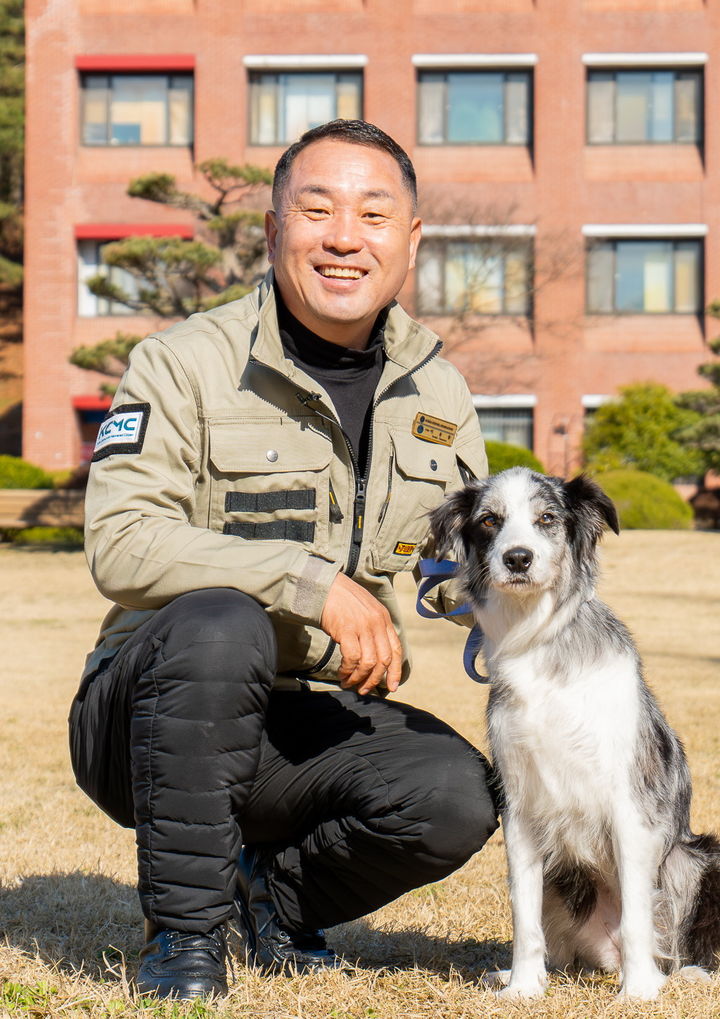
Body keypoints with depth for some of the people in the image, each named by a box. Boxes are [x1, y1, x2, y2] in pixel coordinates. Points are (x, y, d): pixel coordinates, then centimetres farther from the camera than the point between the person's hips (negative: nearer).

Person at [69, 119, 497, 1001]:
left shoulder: (437, 394, 8)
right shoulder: (184, 364, -9)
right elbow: (121, 543, -22)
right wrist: (313, 584, -29)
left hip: (317, 722, 4)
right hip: (151, 718, -4)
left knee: (458, 795, -24)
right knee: (219, 624, -37)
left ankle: (271, 891, 8)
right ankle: (183, 924, -17)